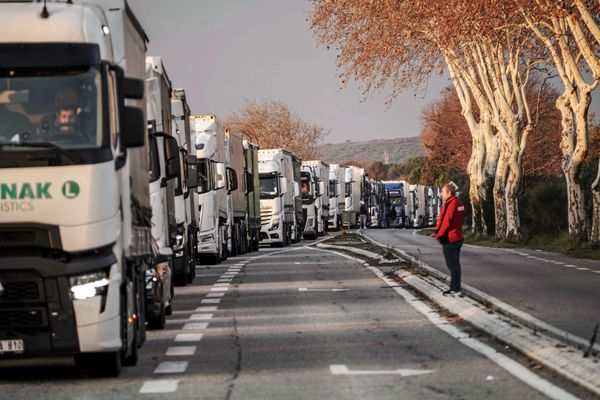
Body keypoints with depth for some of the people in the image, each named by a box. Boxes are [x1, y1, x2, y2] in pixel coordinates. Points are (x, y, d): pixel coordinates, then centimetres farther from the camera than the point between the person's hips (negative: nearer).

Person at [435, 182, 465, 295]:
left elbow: (446, 222, -21)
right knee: (455, 263, 15)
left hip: (449, 239, -9)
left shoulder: (449, 205, -19)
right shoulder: (459, 204, 10)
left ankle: (454, 288, 1)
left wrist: (438, 235, -7)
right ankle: (456, 287, 20)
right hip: (458, 238, 9)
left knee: (452, 264, -3)